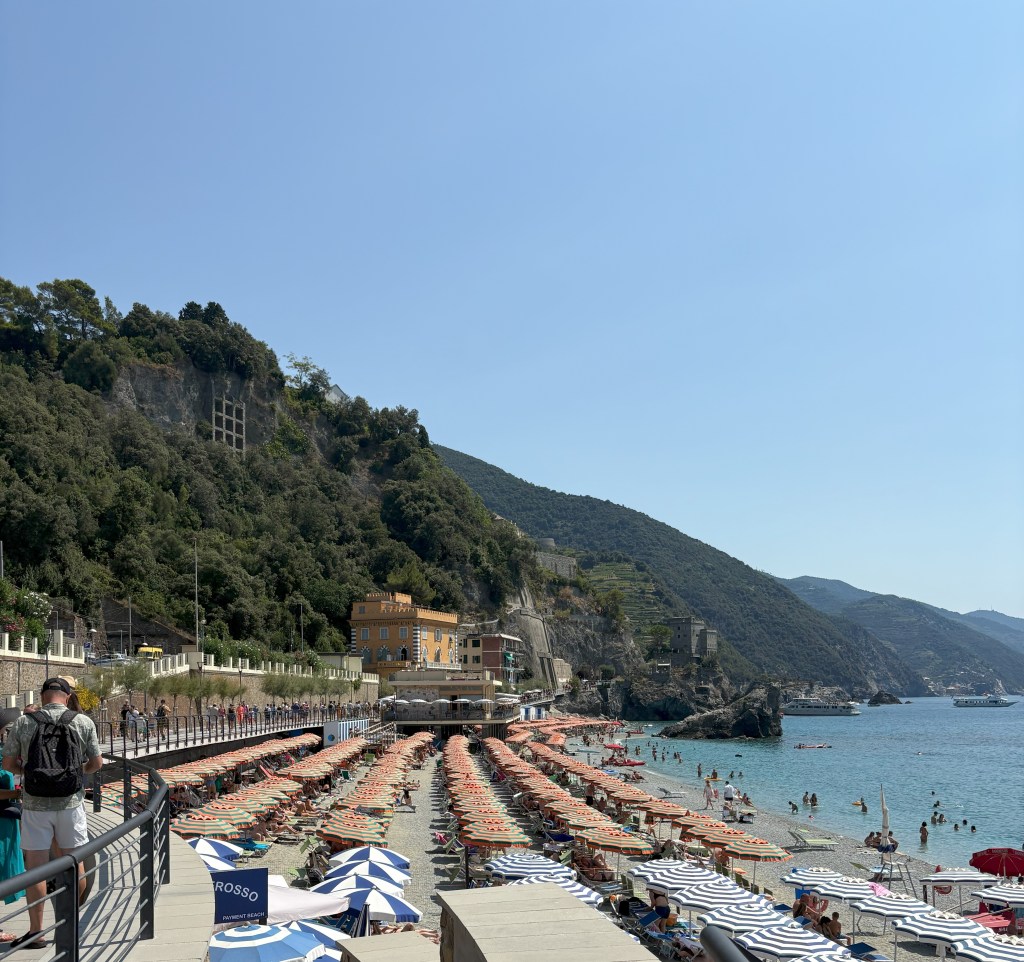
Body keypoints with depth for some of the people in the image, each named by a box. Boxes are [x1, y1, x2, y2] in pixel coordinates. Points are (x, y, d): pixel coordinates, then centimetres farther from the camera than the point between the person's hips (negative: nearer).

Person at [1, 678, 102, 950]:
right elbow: (96, 763, 1)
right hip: (70, 802, 1)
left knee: (35, 867, 5)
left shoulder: (23, 723, -5)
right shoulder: (83, 722, -5)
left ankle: (36, 932, 7)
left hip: (35, 804, -1)